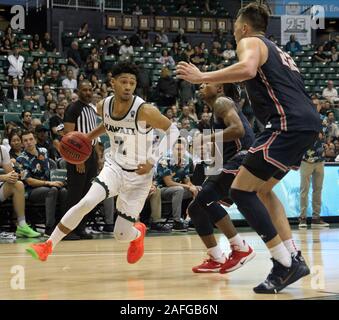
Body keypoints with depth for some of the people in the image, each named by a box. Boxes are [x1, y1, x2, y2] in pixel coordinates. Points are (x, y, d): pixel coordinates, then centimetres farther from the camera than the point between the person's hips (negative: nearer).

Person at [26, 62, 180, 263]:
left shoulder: (144, 111, -23)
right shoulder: (104, 106, -7)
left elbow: (173, 130, -12)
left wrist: (152, 160, -18)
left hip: (139, 175, -3)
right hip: (115, 166, 3)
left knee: (121, 235, -1)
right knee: (86, 202, -25)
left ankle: (138, 232, 38)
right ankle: (48, 246, -16)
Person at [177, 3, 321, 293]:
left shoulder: (249, 42, 2)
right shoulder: (276, 50, 29)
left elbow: (247, 69, -21)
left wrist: (201, 77, -16)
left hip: (289, 124, -9)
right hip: (308, 121, 9)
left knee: (241, 191, -5)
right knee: (262, 189, 22)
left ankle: (285, 266, -9)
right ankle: (294, 259, 16)